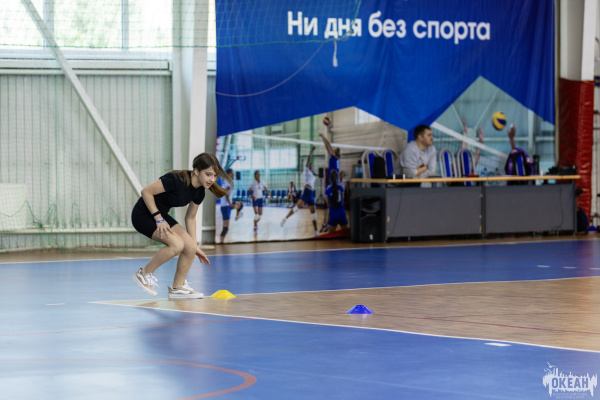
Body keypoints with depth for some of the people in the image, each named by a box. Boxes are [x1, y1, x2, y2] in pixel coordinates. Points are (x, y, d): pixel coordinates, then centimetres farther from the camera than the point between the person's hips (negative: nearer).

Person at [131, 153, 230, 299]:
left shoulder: (199, 192, -3)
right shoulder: (177, 180, -28)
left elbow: (190, 217, 11)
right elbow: (146, 191, -23)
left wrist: (195, 247, 10)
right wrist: (158, 219, -24)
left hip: (161, 215, 8)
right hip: (143, 214, -8)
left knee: (190, 247, -5)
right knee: (177, 244, -25)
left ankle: (177, 287, 11)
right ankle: (144, 274, -6)